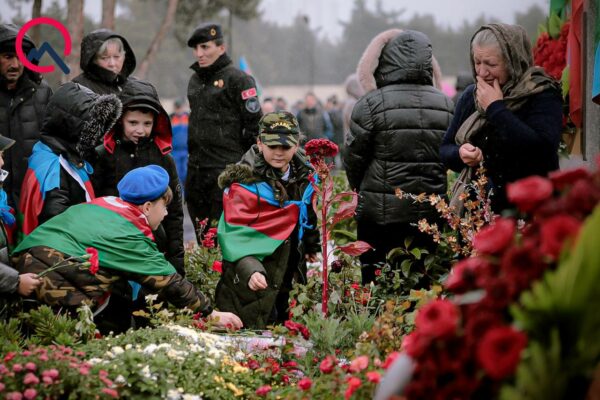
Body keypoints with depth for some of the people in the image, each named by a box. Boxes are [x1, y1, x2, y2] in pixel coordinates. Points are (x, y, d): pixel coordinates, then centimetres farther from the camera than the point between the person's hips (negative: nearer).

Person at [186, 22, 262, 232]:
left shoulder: (237, 79, -6)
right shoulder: (195, 80, 16)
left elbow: (254, 123, -9)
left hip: (226, 170, -8)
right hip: (196, 168, 8)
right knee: (202, 235, 10)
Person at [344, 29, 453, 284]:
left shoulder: (372, 103, -9)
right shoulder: (446, 105, 2)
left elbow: (353, 158, -3)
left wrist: (362, 192, 17)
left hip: (381, 214, -4)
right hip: (431, 214, 4)